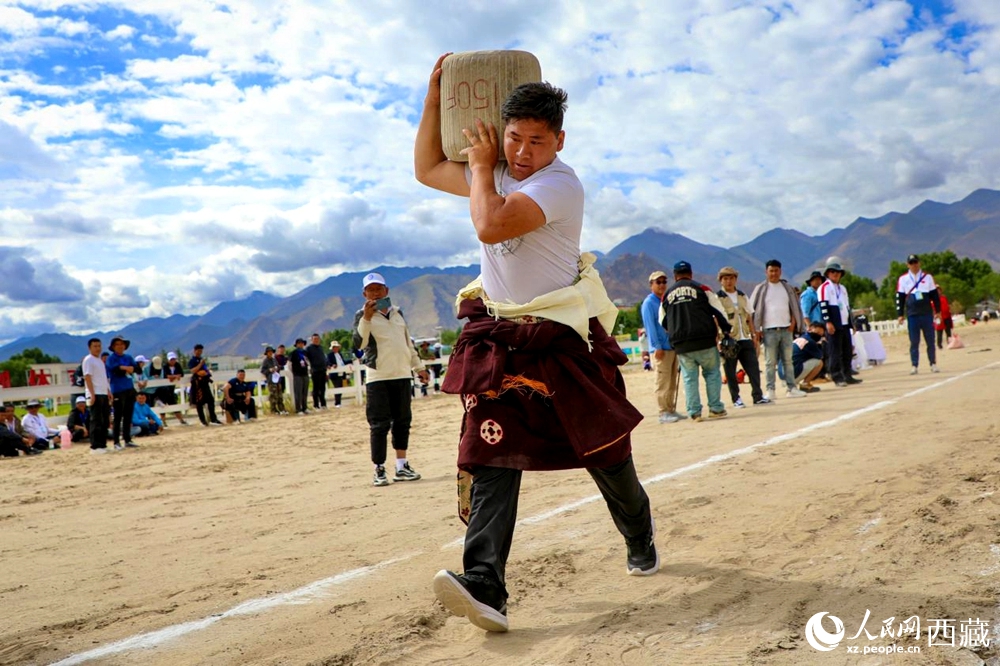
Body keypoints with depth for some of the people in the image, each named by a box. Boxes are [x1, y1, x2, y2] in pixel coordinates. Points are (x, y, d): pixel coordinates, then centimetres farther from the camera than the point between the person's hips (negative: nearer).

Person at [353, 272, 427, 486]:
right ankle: (379, 470, 1)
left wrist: (418, 367, 21)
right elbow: (359, 343, -20)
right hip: (378, 378, -5)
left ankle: (402, 466, 18)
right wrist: (366, 317, -29)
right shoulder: (363, 315, -3)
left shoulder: (397, 312, 14)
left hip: (402, 375, 5)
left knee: (402, 421, 9)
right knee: (380, 425, -5)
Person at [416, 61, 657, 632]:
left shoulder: (560, 184, -15)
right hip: (500, 341, 6)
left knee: (605, 451, 8)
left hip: (563, 339, -5)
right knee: (491, 460, -10)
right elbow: (427, 169, 24)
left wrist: (481, 166, -10)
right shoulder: (495, 175, 11)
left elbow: (492, 226, -28)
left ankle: (641, 539, 38)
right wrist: (436, 92, 18)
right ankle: (485, 587, -17)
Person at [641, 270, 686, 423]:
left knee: (673, 382, 11)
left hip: (673, 346, 8)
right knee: (662, 382, -7)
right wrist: (657, 347, -17)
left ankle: (671, 410, 18)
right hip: (660, 349, -8)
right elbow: (650, 326, -12)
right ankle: (664, 412, -3)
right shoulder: (648, 303, -5)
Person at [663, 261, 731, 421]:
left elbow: (663, 323, 16)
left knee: (689, 377, 8)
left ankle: (694, 412, 6)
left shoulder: (667, 295, 10)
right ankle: (716, 408, 8)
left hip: (681, 344, 2)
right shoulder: (701, 288, 2)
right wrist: (727, 329, 9)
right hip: (705, 340, -2)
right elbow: (718, 311, 1)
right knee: (712, 373, 10)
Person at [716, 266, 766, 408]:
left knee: (753, 368, 4)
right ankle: (736, 399, 11)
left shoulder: (742, 296, 14)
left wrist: (754, 336, 11)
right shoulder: (717, 298, -3)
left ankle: (758, 396, 11)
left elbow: (749, 318, 17)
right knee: (730, 372, 2)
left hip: (745, 339, 5)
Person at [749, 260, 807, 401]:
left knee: (788, 360, 8)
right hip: (769, 330, -3)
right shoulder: (761, 289, -1)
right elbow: (754, 309, -2)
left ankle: (791, 388, 13)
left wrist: (793, 321, 3)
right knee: (770, 362, -2)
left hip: (786, 329, 3)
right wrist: (757, 329, -8)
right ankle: (770, 390, 2)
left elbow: (794, 306, 15)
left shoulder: (787, 287, 10)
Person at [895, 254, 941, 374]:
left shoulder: (928, 277, 7)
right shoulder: (903, 279, 5)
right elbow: (899, 298, 5)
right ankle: (914, 365, 4)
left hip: (927, 314, 1)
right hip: (912, 315, -1)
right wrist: (900, 314, 0)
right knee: (914, 342, 0)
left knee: (930, 341, 4)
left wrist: (938, 310, 7)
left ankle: (933, 364, 12)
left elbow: (934, 295, 11)